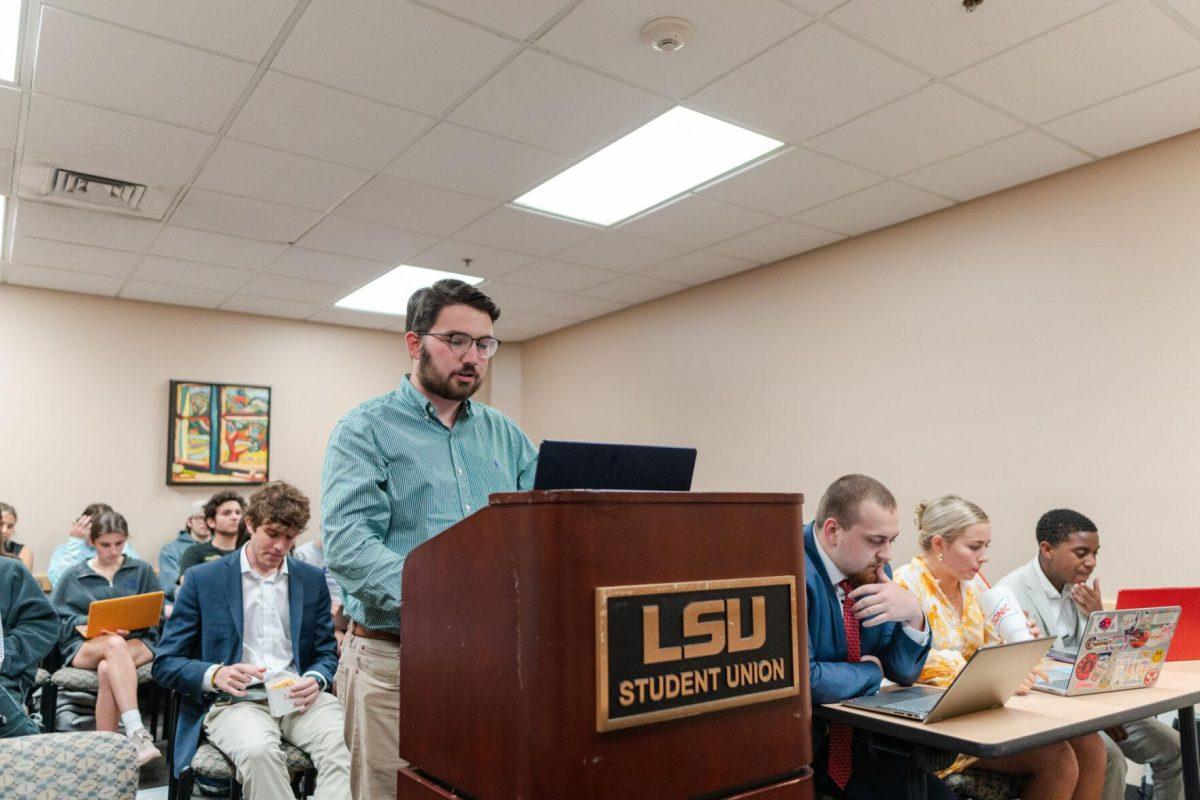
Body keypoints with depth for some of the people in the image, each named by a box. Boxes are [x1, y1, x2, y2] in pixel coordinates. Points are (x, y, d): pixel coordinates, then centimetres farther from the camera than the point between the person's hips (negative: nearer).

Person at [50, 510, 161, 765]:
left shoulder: (142, 571, 15)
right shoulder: (73, 576, 17)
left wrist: (131, 626, -12)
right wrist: (88, 623, -10)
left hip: (136, 642, 1)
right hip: (84, 646, 0)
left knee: (107, 669, -37)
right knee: (115, 645, -38)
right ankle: (136, 733, -51)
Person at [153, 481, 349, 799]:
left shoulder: (312, 580, 13)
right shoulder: (202, 579, 5)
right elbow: (165, 663, 5)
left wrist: (316, 680, -8)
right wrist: (215, 675, -16)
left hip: (298, 698, 2)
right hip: (234, 701, -1)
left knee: (345, 743, -31)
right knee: (258, 749, -36)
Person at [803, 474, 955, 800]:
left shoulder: (875, 569, 4)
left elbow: (904, 674, 10)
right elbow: (801, 678, -25)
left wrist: (912, 615, -9)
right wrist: (870, 672, -8)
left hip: (857, 739, 7)